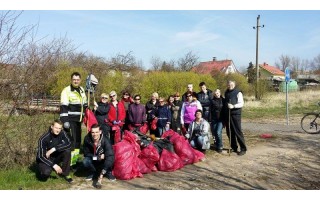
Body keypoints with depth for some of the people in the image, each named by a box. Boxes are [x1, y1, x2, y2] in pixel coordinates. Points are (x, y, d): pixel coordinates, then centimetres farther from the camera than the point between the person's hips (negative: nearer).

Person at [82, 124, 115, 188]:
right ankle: (93, 173, 3)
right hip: (93, 160, 2)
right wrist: (98, 157, -23)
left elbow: (110, 156, -39)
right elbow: (86, 153, -10)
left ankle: (108, 173, 0)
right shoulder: (87, 139, -23)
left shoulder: (105, 140, -30)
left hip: (103, 161, -2)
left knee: (110, 160, -33)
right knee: (85, 161, -29)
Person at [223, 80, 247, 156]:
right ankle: (234, 147, 22)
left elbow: (241, 104, -8)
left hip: (235, 114, -6)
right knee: (229, 132, 9)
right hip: (227, 114, 6)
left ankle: (243, 149, 1)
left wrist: (233, 106, -21)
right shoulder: (226, 92, 16)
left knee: (238, 131, -7)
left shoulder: (238, 93, -2)